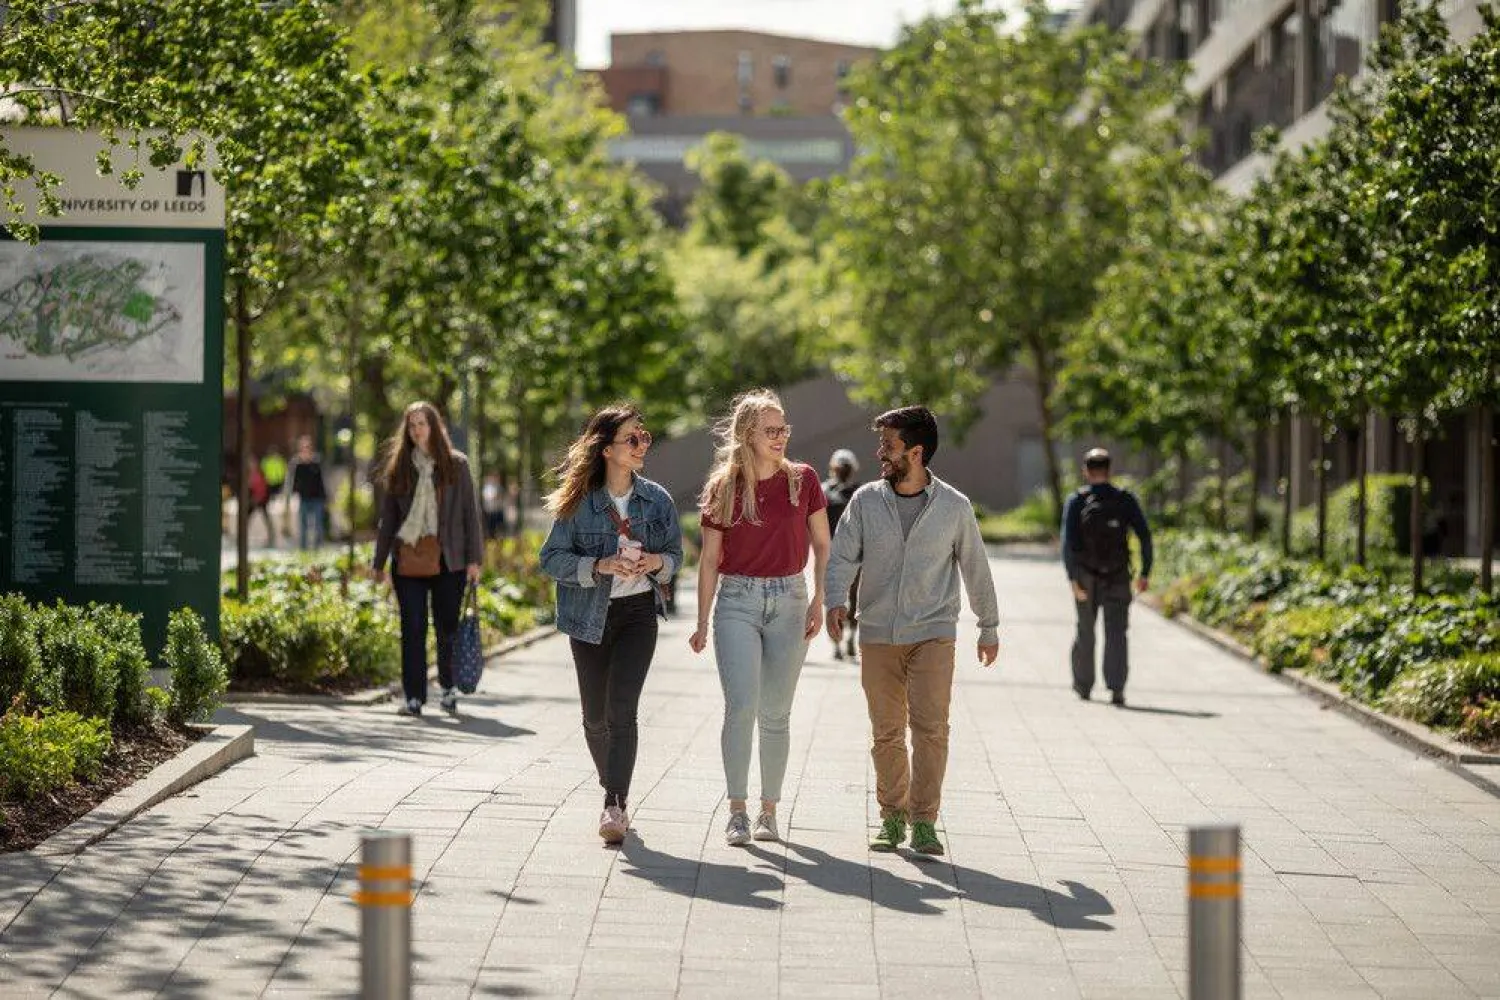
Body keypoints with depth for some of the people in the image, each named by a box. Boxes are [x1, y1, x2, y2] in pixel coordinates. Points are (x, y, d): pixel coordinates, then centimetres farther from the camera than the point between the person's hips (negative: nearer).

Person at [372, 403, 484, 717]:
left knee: (447, 627, 3)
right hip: (408, 559, 2)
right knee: (413, 629, 0)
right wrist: (379, 562, 8)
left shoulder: (456, 464, 3)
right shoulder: (399, 467, 9)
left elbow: (470, 512, 3)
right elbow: (387, 517, 12)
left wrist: (473, 559, -3)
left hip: (447, 558, -2)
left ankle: (448, 686, 23)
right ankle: (414, 697, 4)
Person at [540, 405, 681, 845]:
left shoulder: (657, 499, 2)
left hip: (638, 612, 0)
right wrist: (599, 566, -20)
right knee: (595, 715, 9)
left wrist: (657, 561, -11)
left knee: (622, 708, -15)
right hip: (590, 615, 0)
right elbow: (552, 557, -7)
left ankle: (615, 806, -18)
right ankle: (614, 788, 33)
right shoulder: (578, 502, -7)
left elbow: (675, 553, 12)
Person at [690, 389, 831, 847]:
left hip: (788, 602, 1)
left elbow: (822, 545, 8)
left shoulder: (802, 480, 1)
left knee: (776, 715, 6)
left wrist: (819, 600, -2)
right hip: (737, 602, -1)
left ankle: (768, 811, 15)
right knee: (741, 705, -15)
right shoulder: (723, 488, -1)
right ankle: (737, 811, -13)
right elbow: (709, 560, 4)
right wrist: (702, 623, 2)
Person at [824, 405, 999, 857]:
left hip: (933, 633, -2)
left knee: (931, 728, -13)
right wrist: (835, 601, -19)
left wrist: (989, 628, 17)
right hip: (878, 635, 2)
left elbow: (975, 567, 11)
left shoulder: (954, 506, 1)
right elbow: (842, 557, 1)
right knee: (886, 734, 6)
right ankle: (892, 817, 19)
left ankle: (924, 821, -8)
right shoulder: (865, 501, 3)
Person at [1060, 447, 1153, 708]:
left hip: (1086, 579, 0)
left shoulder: (1076, 501, -4)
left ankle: (1083, 686, 31)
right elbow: (1145, 536, -6)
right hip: (1118, 579, 0)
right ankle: (1116, 688, -17)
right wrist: (1145, 573, 0)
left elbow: (1068, 541, -14)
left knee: (1085, 632, 17)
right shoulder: (1126, 499, -1)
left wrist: (1073, 579, -16)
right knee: (1116, 634, -2)